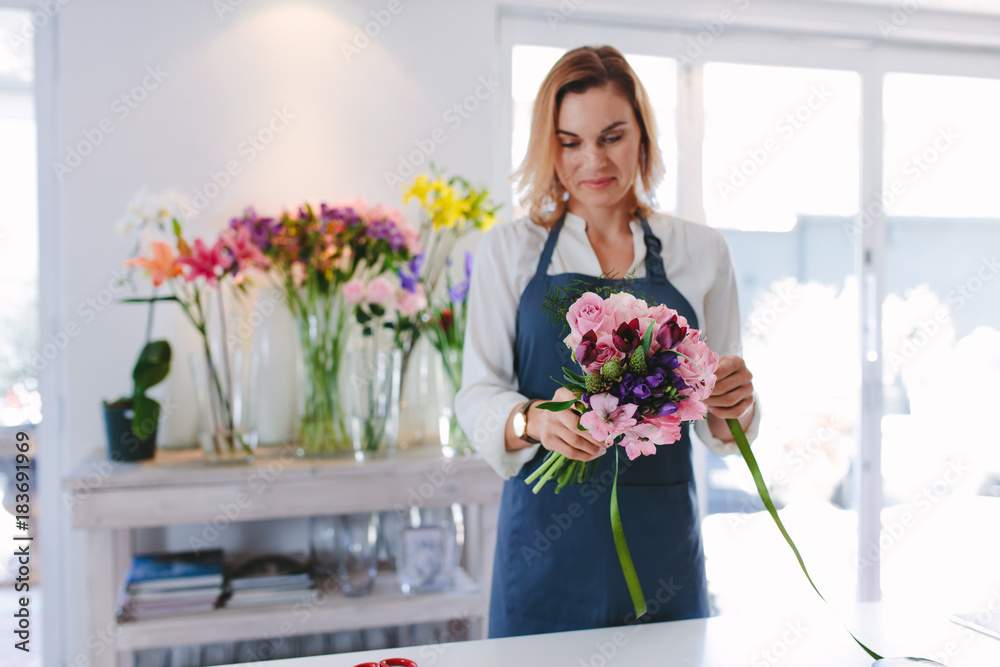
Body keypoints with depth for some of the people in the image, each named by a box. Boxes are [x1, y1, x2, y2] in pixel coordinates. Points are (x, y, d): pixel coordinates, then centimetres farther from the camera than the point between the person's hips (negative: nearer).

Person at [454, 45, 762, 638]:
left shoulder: (702, 252, 4)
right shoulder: (509, 250, 2)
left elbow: (721, 430, 9)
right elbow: (478, 395, -2)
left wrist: (735, 406, -14)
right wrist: (534, 421, -23)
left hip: (663, 543, 1)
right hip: (545, 542, -1)